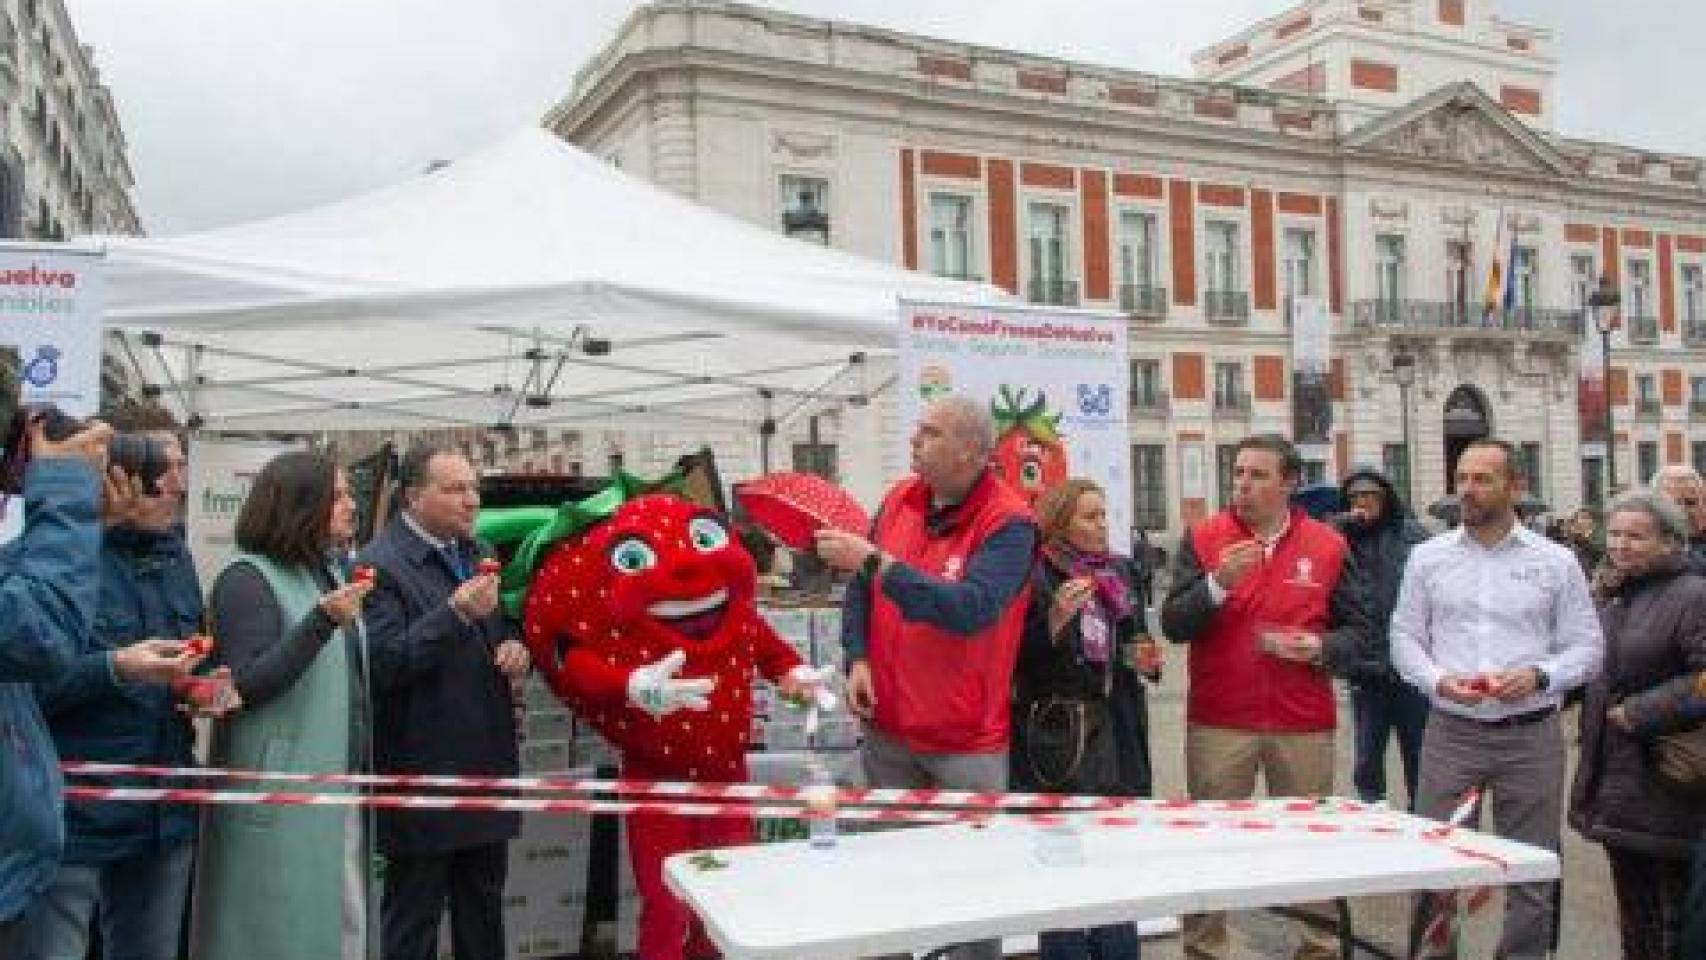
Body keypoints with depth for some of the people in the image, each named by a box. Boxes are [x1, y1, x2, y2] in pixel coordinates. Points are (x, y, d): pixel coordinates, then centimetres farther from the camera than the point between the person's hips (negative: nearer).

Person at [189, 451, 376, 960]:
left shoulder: (328, 571, 13)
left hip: (341, 789, 8)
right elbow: (246, 685, -17)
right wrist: (323, 620, -25)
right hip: (281, 798, -7)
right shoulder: (247, 579, -10)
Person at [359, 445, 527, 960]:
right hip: (424, 775, -7)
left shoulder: (480, 554, 11)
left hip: (488, 765, 7)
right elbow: (382, 663, -20)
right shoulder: (379, 564, -12)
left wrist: (516, 649, -1)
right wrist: (457, 613, -29)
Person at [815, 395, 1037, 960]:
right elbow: (862, 589, 11)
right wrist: (858, 658, -5)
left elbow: (970, 610, -29)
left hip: (968, 741, -5)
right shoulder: (898, 500, 3)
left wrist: (874, 561, -30)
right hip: (887, 728, 5)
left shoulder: (1009, 523, -15)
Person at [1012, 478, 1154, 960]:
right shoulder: (1034, 577, -8)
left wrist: (1144, 658, 2)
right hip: (1054, 737, -5)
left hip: (1114, 734, 6)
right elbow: (1018, 659, -11)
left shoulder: (1123, 573, 11)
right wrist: (1055, 618, -24)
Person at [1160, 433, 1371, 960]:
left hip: (1305, 726, 1)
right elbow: (1173, 625, -5)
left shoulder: (1329, 546, 5)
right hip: (1218, 723, -1)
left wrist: (1320, 649, -10)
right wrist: (1219, 583, -20)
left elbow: (1358, 633, 10)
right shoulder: (1203, 539, 1)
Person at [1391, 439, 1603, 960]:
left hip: (1531, 735, 0)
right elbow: (1404, 637, 6)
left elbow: (1586, 646, 3)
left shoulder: (1556, 561, 2)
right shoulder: (1428, 557, 4)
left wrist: (1539, 676, -15)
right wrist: (1438, 680, -12)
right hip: (1450, 731, 1)